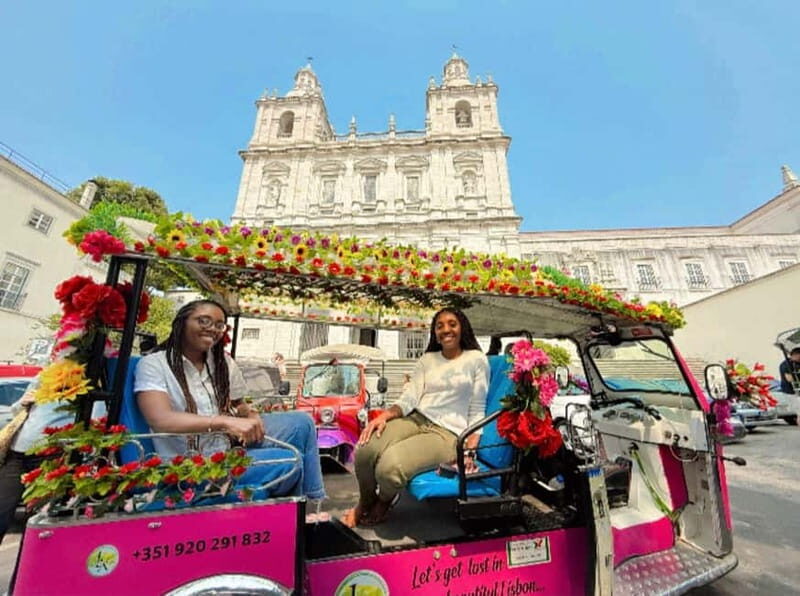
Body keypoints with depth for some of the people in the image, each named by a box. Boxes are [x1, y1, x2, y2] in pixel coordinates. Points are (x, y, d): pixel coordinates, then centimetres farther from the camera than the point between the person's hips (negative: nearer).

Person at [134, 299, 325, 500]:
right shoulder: (153, 364, -10)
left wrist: (251, 416, -9)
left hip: (230, 443, 6)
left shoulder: (223, 362, 6)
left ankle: (314, 501, 10)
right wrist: (225, 422, -34)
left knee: (301, 423, -8)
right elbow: (161, 420, -24)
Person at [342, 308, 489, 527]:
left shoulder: (477, 359, 4)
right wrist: (384, 415, -14)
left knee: (389, 467, -30)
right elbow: (409, 398, 4)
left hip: (447, 432, -3)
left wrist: (470, 451, -8)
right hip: (415, 419, 4)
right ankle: (365, 502, 8)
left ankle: (384, 501, 9)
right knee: (365, 451, -27)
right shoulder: (427, 359, 15)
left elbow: (477, 411, 3)